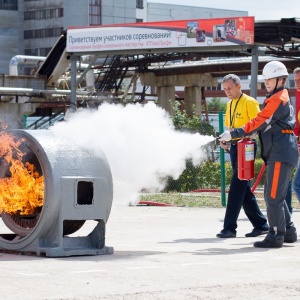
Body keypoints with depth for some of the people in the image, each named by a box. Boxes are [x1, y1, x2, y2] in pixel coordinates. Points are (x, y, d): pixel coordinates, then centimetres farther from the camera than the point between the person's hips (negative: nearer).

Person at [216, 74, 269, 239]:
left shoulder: (249, 102, -8)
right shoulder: (229, 105, 17)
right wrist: (225, 140, 5)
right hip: (234, 148, 9)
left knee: (237, 187, -11)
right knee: (244, 189, 10)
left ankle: (229, 227, -11)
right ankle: (261, 225, 17)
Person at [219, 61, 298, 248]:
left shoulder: (278, 100, -12)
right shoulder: (280, 98, 21)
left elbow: (259, 123, -19)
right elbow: (266, 125, 22)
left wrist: (233, 134, -19)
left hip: (281, 153, -11)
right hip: (278, 153, 11)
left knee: (273, 196, -10)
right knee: (274, 195, 15)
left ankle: (276, 236, -8)